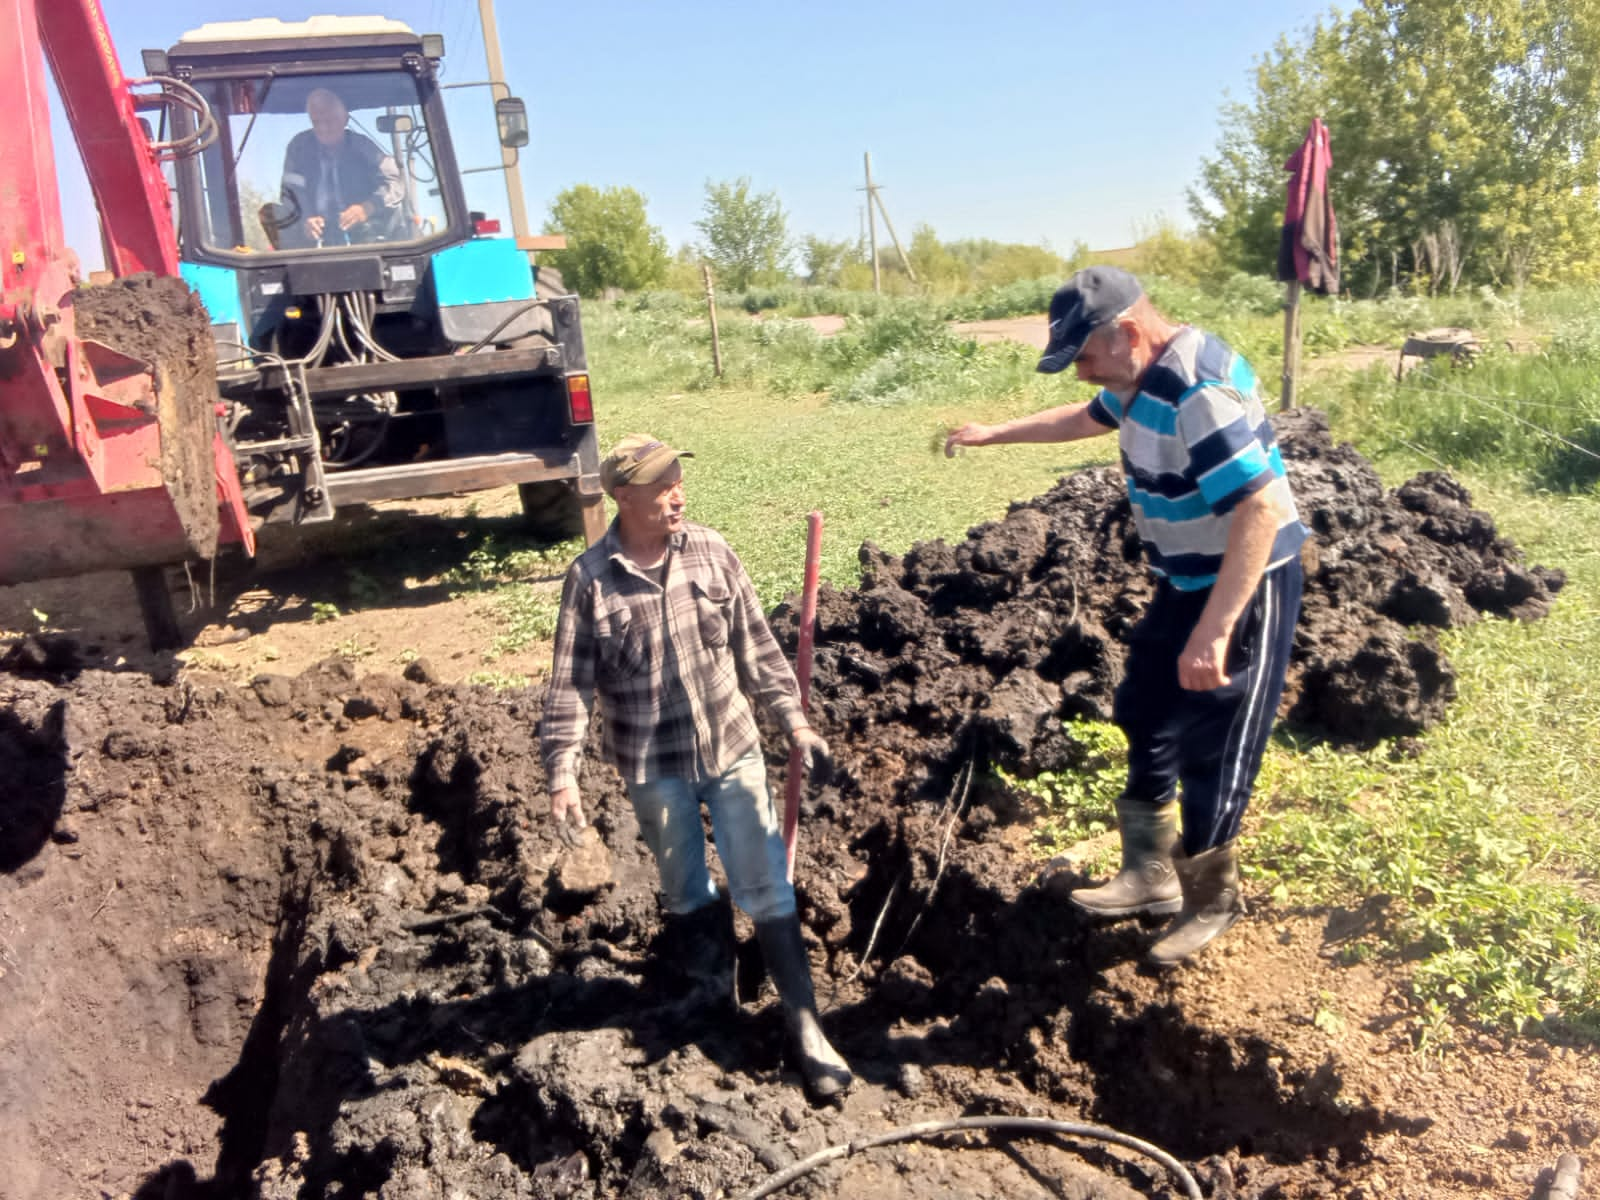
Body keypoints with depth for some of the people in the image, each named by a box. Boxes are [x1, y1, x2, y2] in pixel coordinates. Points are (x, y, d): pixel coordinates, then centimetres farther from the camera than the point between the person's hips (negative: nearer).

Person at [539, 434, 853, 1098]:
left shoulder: (711, 551, -4)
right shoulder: (590, 577, -11)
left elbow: (756, 645, 3)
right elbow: (570, 682, -8)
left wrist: (793, 718, 2)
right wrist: (562, 771, -13)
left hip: (732, 748, 1)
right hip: (654, 767, -1)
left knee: (766, 888, 4)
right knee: (686, 893, 17)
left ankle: (804, 1024, 16)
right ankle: (713, 995, 41)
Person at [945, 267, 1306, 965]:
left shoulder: (1200, 391, -29)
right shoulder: (1143, 375, 3)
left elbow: (1262, 510, -35)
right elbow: (1089, 418, 26)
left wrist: (1213, 632, -40)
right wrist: (995, 434, 30)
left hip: (1244, 587, -10)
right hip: (1186, 581, 10)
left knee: (1211, 754, 1)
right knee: (1145, 721, 17)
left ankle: (1210, 903, 23)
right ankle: (1150, 876, 33)